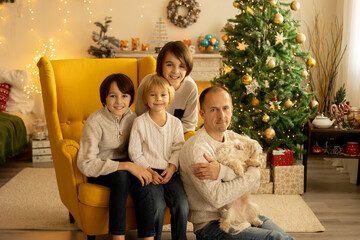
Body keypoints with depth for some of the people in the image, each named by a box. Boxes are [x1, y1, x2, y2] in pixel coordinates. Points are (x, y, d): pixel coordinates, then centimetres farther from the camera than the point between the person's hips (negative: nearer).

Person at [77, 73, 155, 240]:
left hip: (123, 167, 4)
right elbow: (85, 165, -26)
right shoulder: (95, 122, -18)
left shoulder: (132, 117, -1)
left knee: (141, 181, -29)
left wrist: (140, 167, -16)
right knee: (121, 175, -36)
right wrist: (126, 166, -32)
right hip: (98, 172, -4)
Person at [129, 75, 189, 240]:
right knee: (158, 205, -24)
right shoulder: (140, 122, -2)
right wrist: (150, 171, -11)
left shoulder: (175, 123, 7)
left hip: (170, 171, 3)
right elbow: (135, 153, -2)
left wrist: (172, 168, -11)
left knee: (182, 204, -17)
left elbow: (178, 149, 6)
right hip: (149, 172, -3)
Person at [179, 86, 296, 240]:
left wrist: (222, 171, -23)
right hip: (210, 225, -7)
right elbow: (216, 197, -25)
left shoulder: (233, 138, 7)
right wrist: (254, 173, -14)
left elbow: (254, 185, -6)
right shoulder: (196, 149, -16)